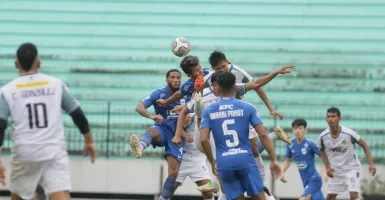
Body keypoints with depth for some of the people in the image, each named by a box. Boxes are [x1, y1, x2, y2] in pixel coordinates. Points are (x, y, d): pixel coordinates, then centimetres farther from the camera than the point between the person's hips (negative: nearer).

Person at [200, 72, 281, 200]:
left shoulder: (209, 111, 4)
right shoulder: (247, 108, 1)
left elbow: (203, 139, -5)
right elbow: (263, 135, -4)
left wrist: (212, 161, 9)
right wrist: (274, 160, 1)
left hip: (224, 162, 1)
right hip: (245, 158, -1)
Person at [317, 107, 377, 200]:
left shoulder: (349, 133, -22)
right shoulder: (323, 137, -13)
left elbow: (364, 145, -9)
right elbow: (322, 151, 9)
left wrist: (371, 164, -15)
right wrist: (327, 167, -2)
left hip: (352, 168, -4)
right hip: (335, 171, 4)